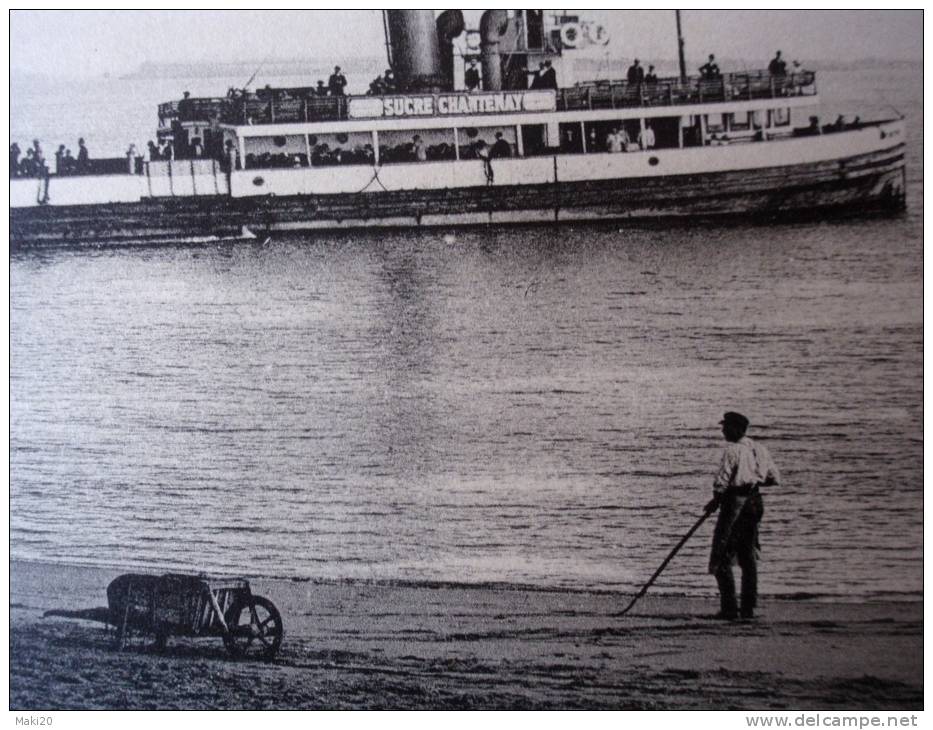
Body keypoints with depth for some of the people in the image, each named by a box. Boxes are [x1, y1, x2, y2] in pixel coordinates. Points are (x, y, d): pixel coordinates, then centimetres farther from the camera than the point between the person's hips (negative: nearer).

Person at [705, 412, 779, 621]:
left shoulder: (732, 450, -13)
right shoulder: (759, 449, 9)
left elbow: (721, 482, -17)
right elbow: (775, 478, 12)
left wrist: (715, 501, 0)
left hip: (734, 502, -8)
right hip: (754, 503, 8)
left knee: (722, 558, -1)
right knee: (748, 557, 14)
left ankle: (729, 608, -5)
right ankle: (748, 608, 13)